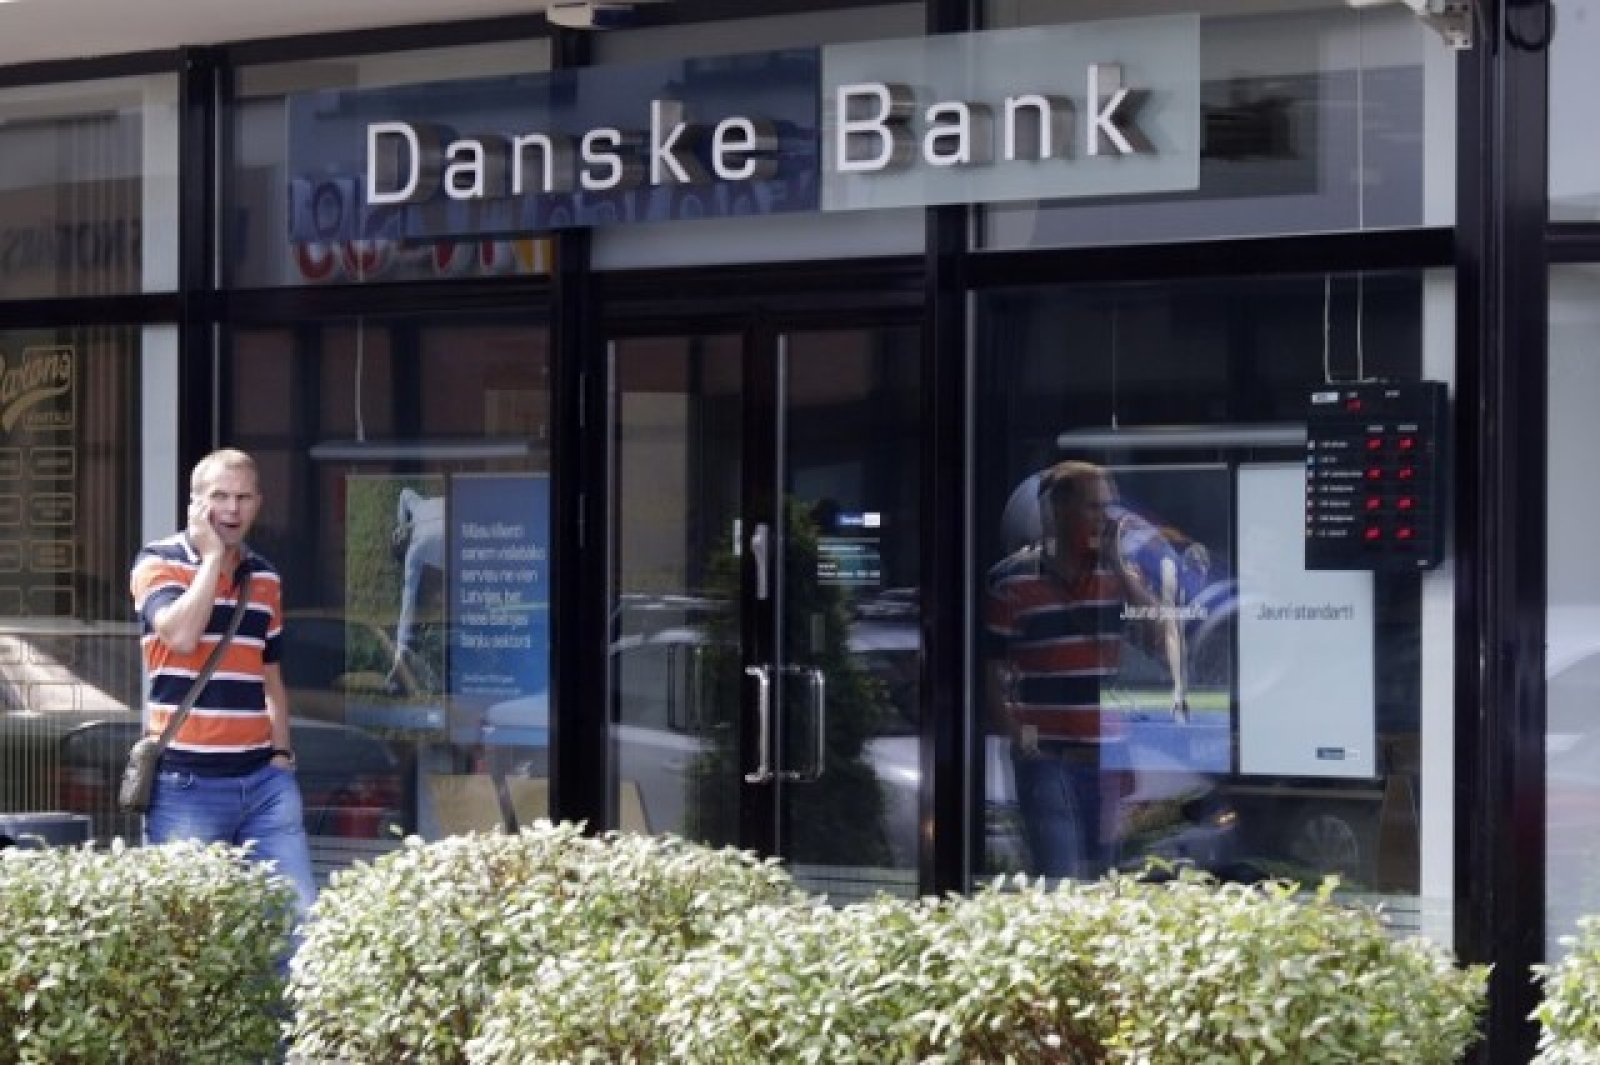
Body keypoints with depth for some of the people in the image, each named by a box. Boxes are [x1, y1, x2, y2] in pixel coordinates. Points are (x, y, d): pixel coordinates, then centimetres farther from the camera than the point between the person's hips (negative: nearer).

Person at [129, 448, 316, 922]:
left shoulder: (266, 578, 14)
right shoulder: (159, 562, -1)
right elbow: (181, 634, -20)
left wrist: (282, 751, 10)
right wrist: (213, 553, -10)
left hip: (263, 778, 5)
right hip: (186, 782, -5)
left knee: (301, 911, -1)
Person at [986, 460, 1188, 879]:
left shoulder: (1120, 573, 9)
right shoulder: (1012, 580, -2)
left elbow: (1163, 632, -4)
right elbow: (994, 671, 1)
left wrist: (1118, 563, -10)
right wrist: (1018, 733, -9)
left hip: (1108, 750, 4)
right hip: (1045, 754, -4)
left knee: (1101, 873, 9)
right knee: (1059, 876, -11)